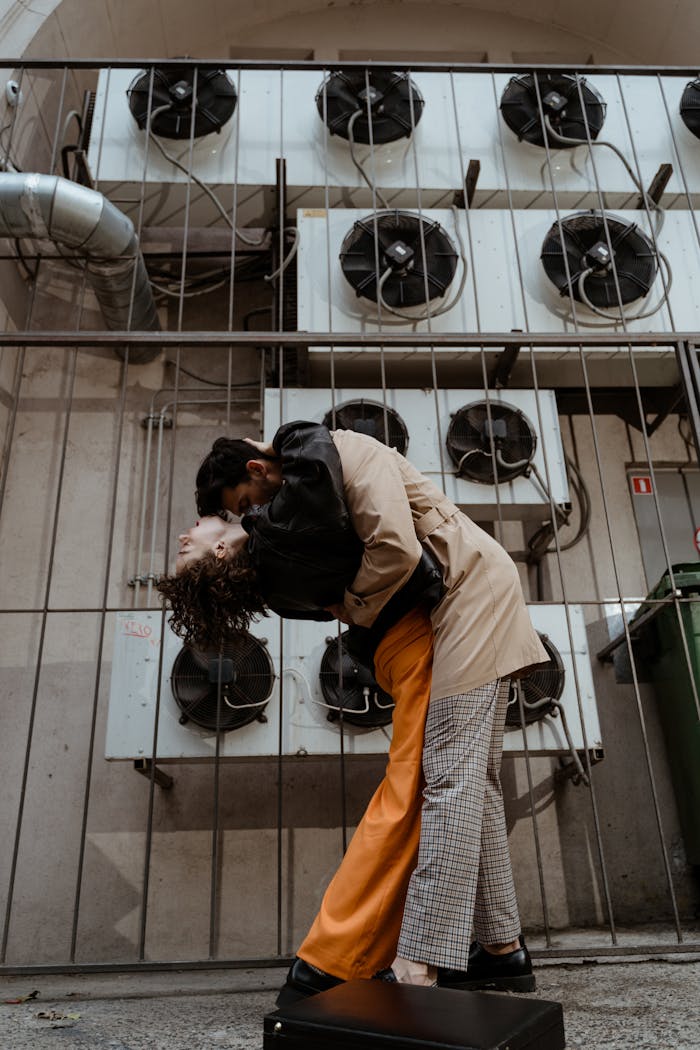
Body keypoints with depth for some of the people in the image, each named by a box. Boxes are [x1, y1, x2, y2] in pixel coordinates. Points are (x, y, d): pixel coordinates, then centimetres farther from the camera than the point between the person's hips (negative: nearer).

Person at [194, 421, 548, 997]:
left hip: (472, 587, -10)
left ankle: (424, 963, -16)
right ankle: (503, 948, 17)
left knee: (450, 775, -16)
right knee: (474, 777, 9)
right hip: (450, 610, 10)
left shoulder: (346, 452, -14)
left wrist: (356, 610, -11)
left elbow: (397, 548, -26)